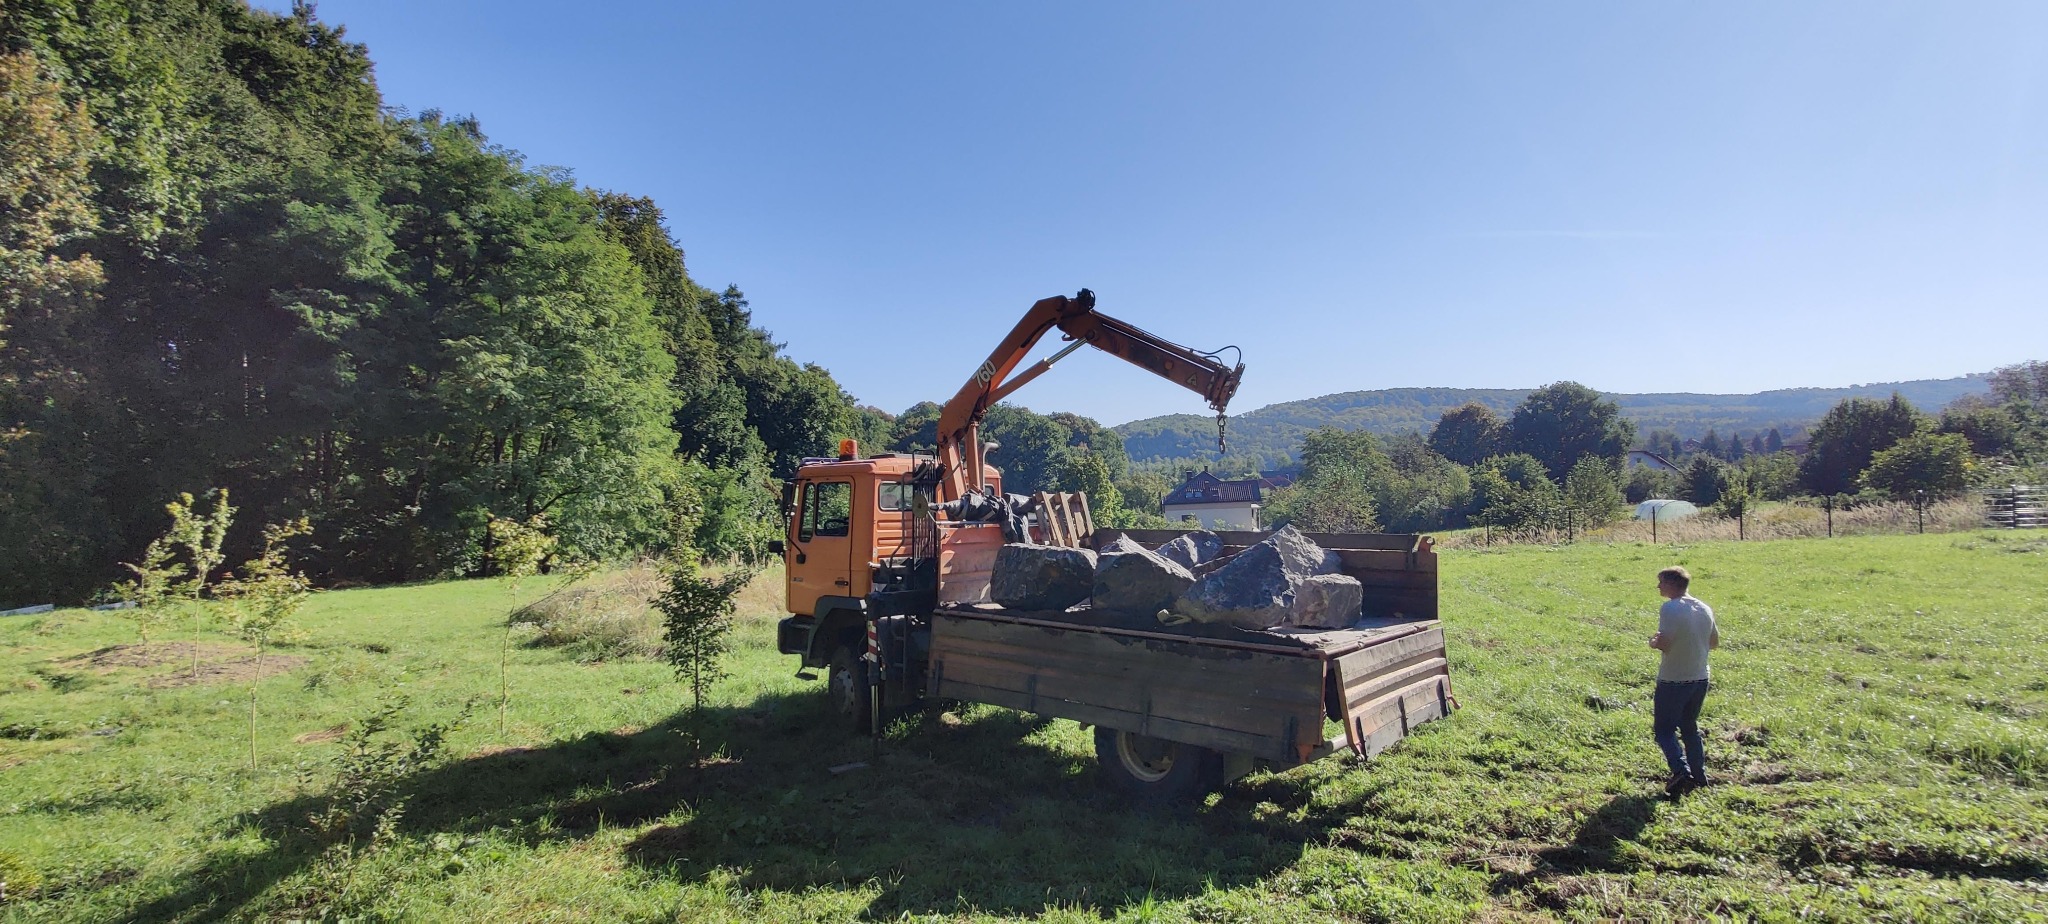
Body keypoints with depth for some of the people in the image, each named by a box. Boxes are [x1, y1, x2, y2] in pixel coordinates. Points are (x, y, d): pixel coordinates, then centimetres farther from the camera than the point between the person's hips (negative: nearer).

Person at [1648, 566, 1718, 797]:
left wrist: (1653, 642, -5)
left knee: (1664, 730, 4)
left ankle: (1681, 770, -14)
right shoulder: (1704, 608, 4)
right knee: (1690, 727, 21)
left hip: (1673, 680, -7)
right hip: (1700, 678, 7)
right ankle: (1699, 775, 23)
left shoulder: (1670, 608, -19)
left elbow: (1664, 643, -25)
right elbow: (1715, 642, 14)